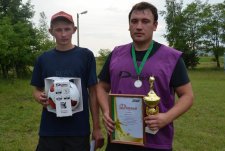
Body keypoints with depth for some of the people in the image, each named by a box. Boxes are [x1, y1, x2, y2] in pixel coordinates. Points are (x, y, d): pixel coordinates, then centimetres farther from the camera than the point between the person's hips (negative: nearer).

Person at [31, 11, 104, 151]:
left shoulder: (86, 56, -2)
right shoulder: (43, 58, 4)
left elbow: (93, 92, -1)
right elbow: (37, 90, 12)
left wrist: (97, 127, -2)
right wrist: (40, 98, -11)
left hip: (78, 129, -2)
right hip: (49, 130, 2)